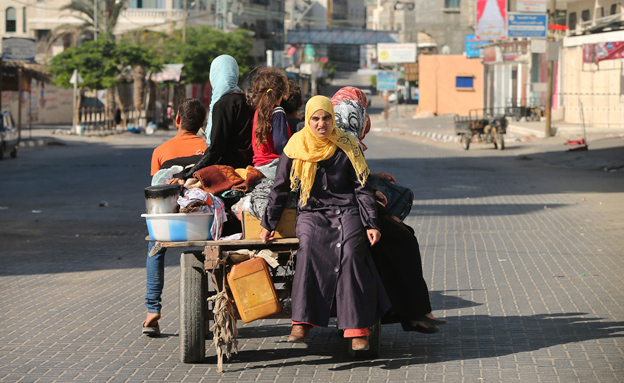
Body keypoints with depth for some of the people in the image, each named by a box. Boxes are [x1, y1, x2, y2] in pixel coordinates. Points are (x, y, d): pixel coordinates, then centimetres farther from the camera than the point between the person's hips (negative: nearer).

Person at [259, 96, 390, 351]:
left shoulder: (346, 147, 5)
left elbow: (362, 188, 7)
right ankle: (303, 321, -37)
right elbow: (280, 189, 14)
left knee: (350, 253, -30)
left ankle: (357, 329, -31)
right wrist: (268, 224, 13)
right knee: (309, 247, -33)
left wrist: (371, 224, -1)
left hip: (346, 211, -1)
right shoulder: (296, 147, 6)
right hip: (311, 212, 1)